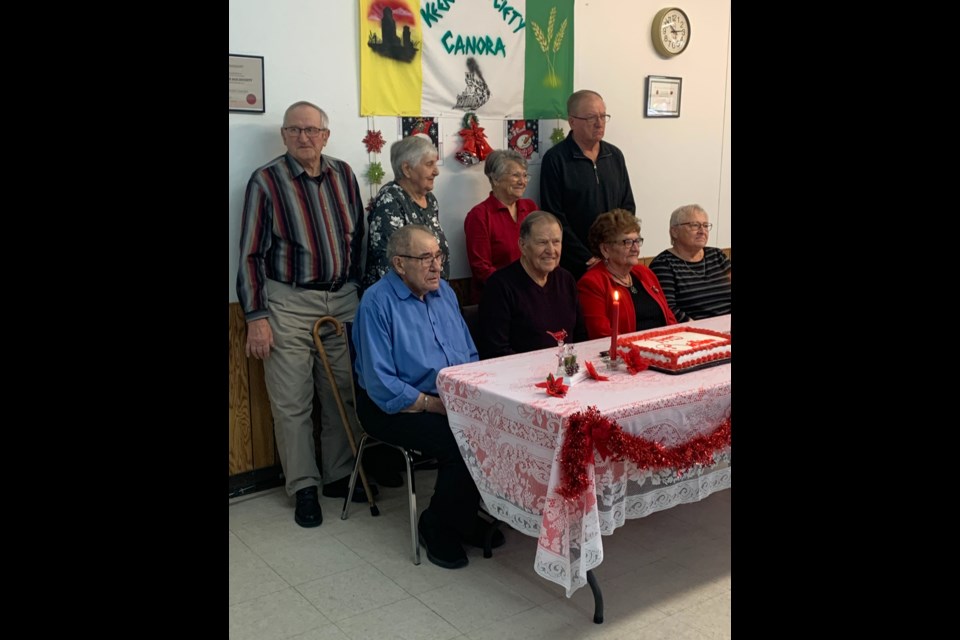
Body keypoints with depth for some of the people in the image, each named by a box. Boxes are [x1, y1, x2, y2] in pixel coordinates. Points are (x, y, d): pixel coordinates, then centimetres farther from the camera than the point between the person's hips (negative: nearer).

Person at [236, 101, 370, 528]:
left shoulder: (343, 175, 6)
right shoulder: (266, 181, -5)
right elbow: (251, 254, -6)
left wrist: (362, 292, 13)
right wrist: (256, 317, -10)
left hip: (343, 300, 4)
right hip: (289, 304, -4)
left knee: (342, 395, 11)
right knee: (292, 402, 2)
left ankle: (340, 475, 27)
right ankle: (303, 487, 17)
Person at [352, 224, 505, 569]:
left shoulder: (444, 291, 11)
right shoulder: (378, 302, -13)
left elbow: (470, 356, 16)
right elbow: (382, 386, -18)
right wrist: (437, 405, -20)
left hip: (452, 399, 7)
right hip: (398, 408, -7)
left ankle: (464, 516, 4)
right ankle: (437, 526, -2)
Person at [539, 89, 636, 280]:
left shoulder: (615, 155, 9)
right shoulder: (555, 159, -7)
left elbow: (628, 205, 12)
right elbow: (554, 217, -11)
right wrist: (588, 259, -14)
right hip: (572, 266, -4)